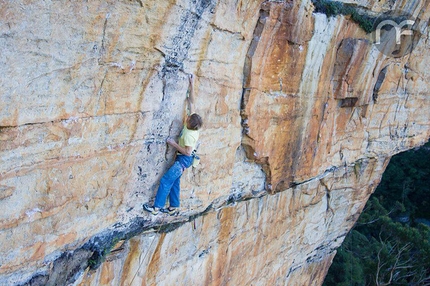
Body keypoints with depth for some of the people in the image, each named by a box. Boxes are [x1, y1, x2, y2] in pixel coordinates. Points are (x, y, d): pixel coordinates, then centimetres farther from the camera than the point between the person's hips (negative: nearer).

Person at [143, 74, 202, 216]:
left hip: (183, 159, -9)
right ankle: (173, 208, 17)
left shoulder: (189, 135, -25)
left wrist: (174, 144, -20)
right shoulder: (193, 125, -4)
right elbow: (191, 102, 1)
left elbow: (188, 151, -27)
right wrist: (191, 85, 5)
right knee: (174, 181, 12)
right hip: (182, 158, 9)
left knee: (165, 181, -8)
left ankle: (157, 207, -5)